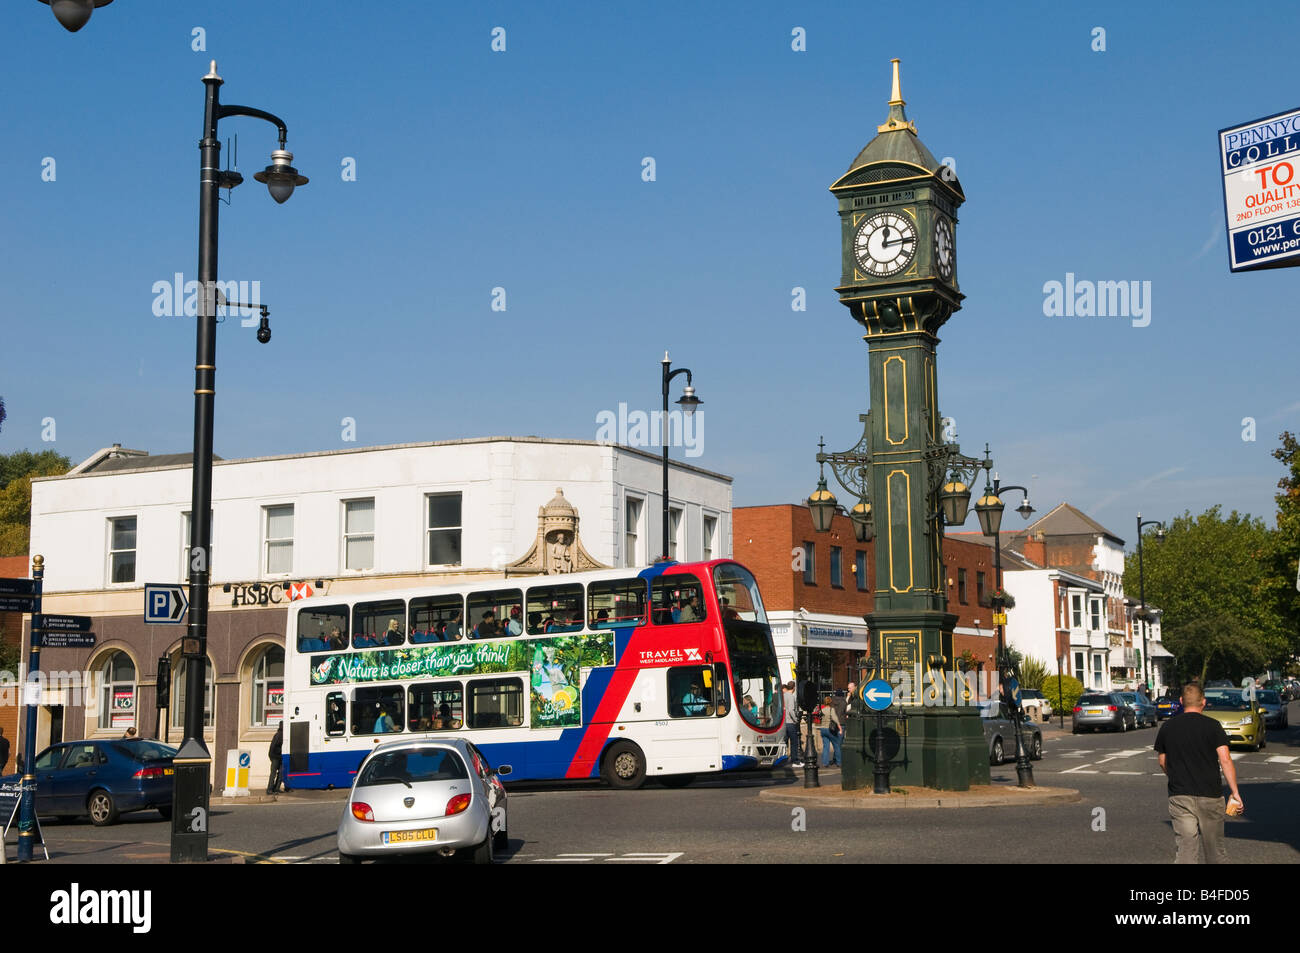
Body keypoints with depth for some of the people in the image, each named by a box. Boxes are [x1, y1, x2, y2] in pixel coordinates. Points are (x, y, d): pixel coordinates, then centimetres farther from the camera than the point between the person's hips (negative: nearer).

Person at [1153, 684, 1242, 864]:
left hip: (1179, 796, 1)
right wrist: (1235, 793, -9)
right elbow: (1225, 760, -10)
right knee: (1215, 849, 13)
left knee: (1185, 850, -3)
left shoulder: (1167, 727, 5)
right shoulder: (1212, 726, -3)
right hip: (1210, 795, -1)